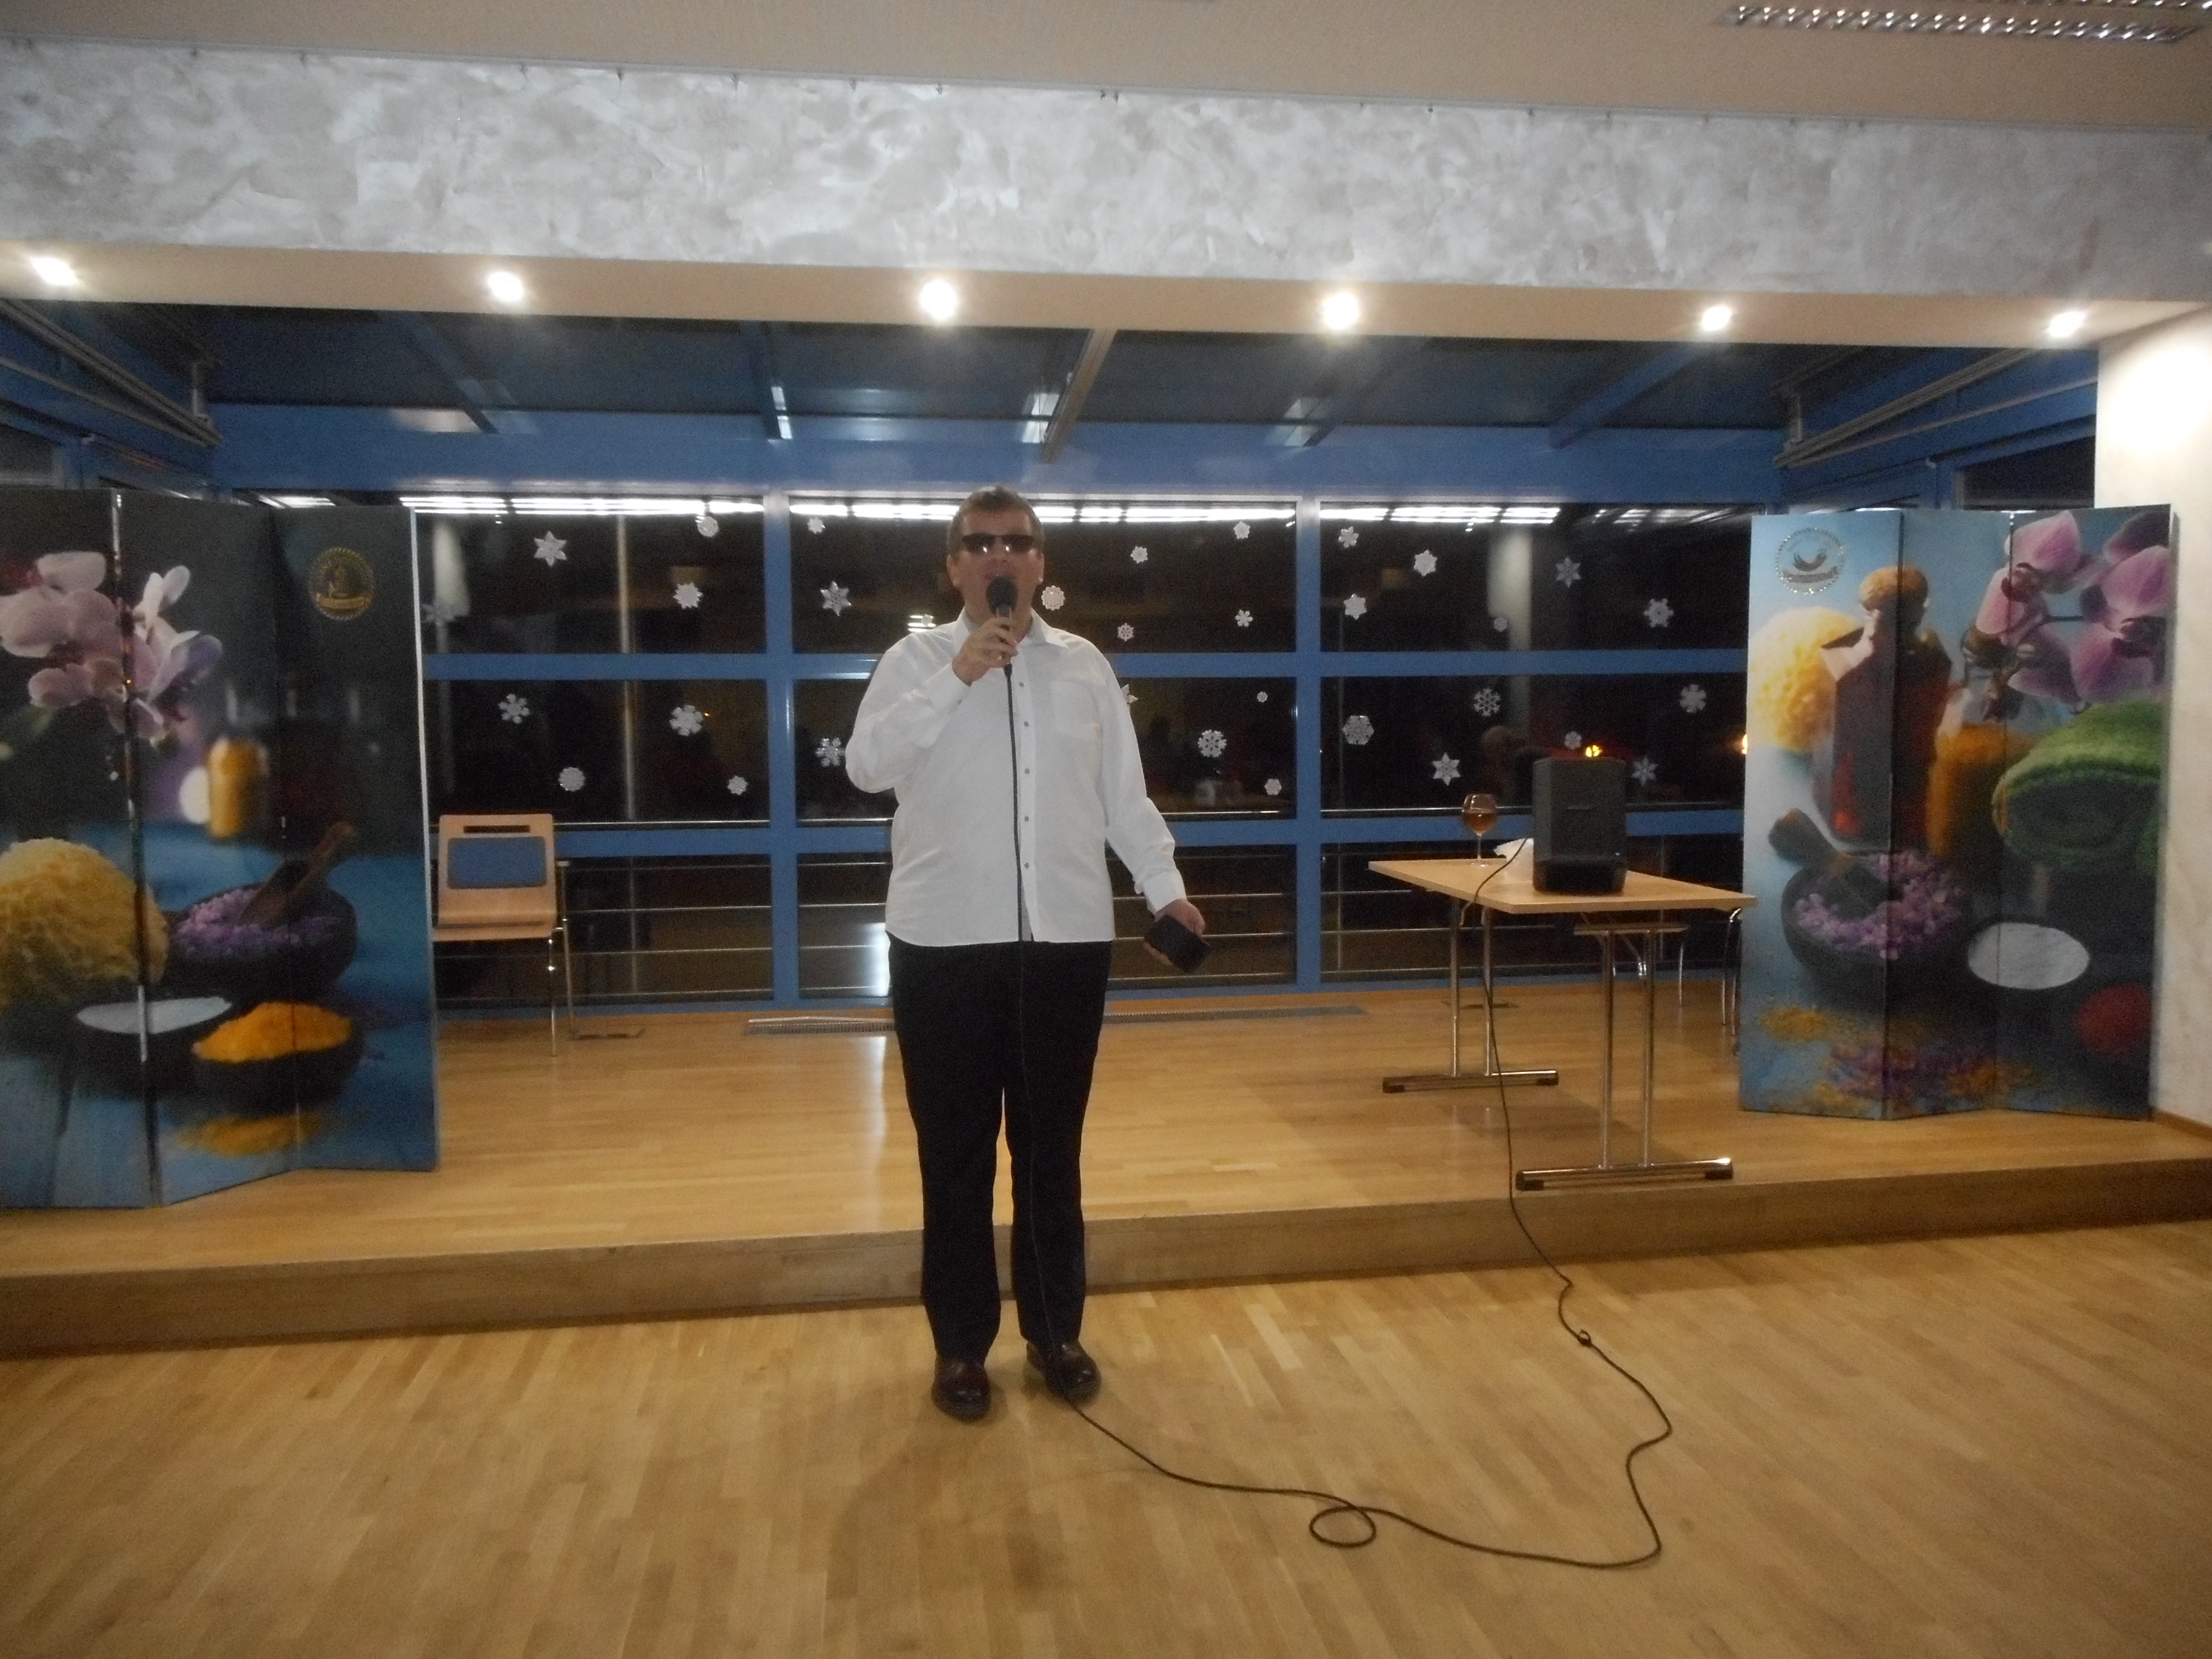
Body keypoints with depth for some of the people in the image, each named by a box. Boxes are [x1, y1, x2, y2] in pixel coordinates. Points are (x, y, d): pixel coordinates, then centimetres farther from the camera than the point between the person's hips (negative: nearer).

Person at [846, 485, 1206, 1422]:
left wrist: (1164, 888, 9)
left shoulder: (1085, 665, 10)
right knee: (955, 1152, 7)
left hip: (1067, 937, 2)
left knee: (1052, 1148, 12)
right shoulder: (914, 659, 2)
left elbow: (1124, 792, 12)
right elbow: (865, 765, -13)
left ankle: (1055, 1331, 27)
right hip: (945, 942, -2)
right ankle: (960, 1345, 22)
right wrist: (956, 676, -17)